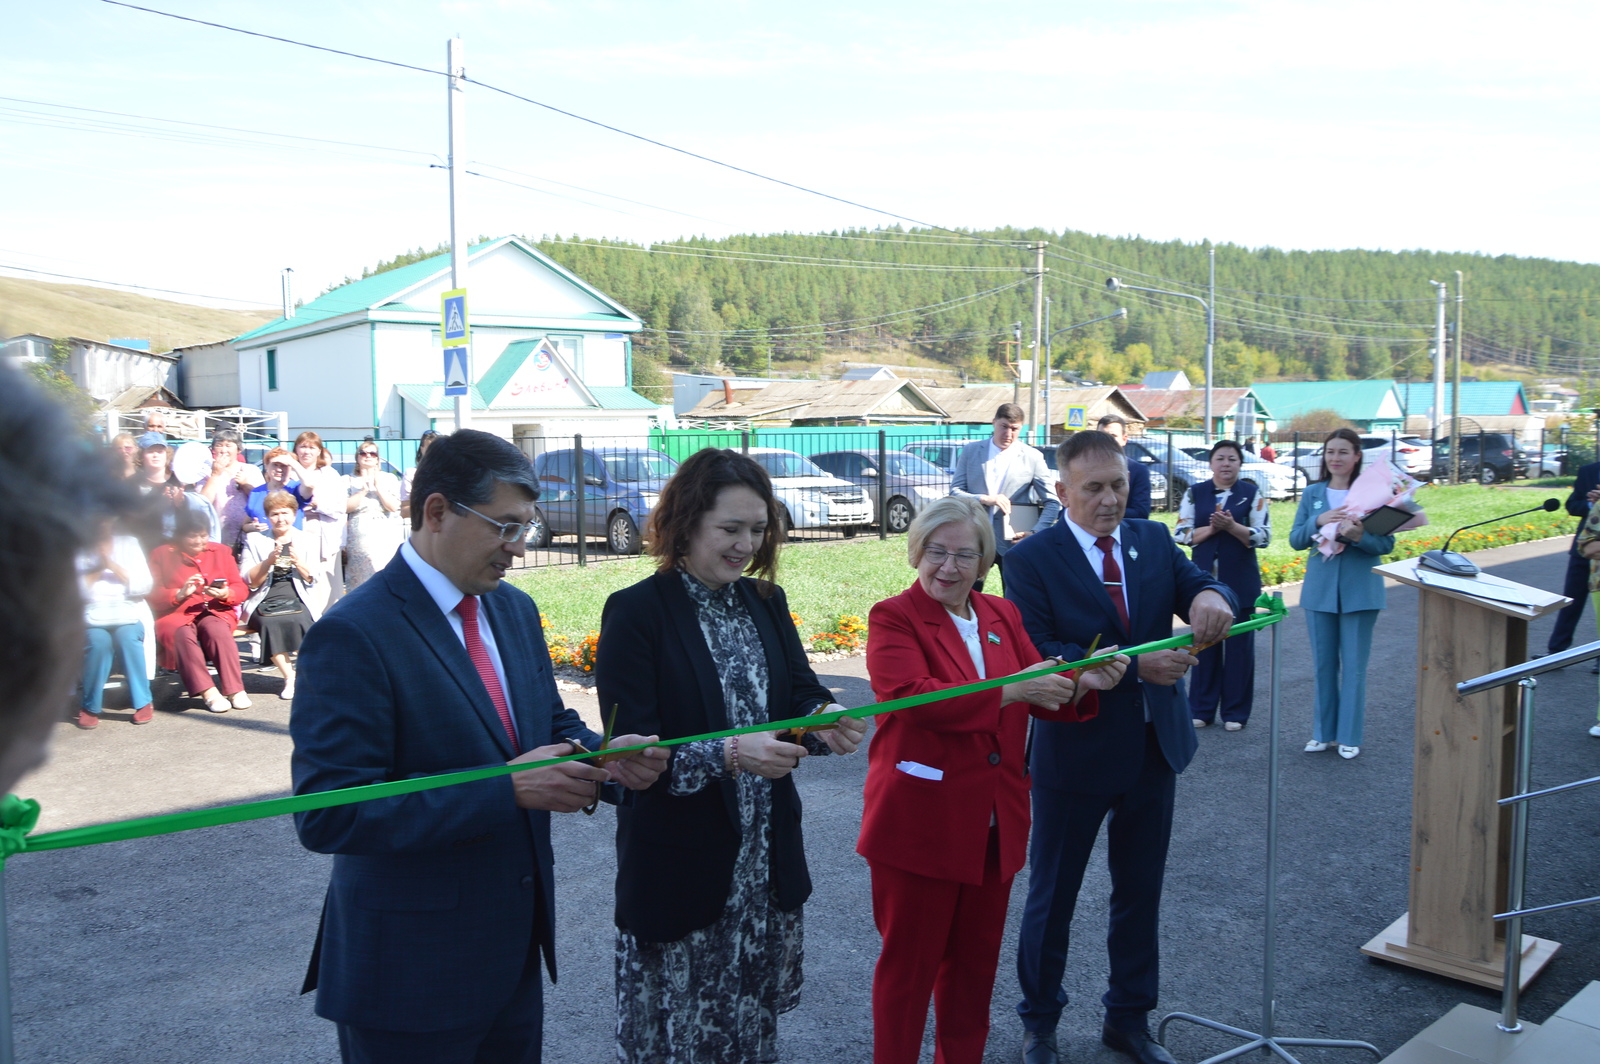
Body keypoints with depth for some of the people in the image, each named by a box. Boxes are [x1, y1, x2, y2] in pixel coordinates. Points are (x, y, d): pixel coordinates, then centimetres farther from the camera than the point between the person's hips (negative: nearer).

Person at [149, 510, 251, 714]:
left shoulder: (220, 551, 16)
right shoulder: (161, 555, 10)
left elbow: (241, 589, 9)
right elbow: (153, 596, 0)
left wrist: (225, 594, -13)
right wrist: (180, 594, -17)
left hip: (215, 611, 1)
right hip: (175, 615, -1)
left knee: (216, 629, -34)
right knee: (183, 634, -36)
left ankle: (234, 689, -36)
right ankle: (208, 692, -39)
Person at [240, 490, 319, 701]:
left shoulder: (306, 539, 15)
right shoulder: (255, 540, 12)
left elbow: (314, 580, 7)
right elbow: (249, 582, 3)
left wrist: (298, 563, -11)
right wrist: (268, 561, -13)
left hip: (297, 601, 0)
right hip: (265, 602, 0)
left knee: (300, 620, -34)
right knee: (270, 622, -34)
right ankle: (289, 677, -24)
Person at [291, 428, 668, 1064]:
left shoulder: (516, 610, 6)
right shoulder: (353, 635, -20)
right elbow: (328, 815, -25)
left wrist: (602, 756, -8)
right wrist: (507, 789, -28)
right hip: (413, 968, -7)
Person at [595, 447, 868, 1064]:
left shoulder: (766, 603, 8)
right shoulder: (636, 613, -11)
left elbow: (799, 692, 5)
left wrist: (823, 719, -18)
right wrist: (730, 754, -29)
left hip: (766, 867, 5)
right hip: (679, 870, -5)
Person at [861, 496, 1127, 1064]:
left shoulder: (1003, 615, 10)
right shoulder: (892, 618, -10)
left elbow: (1040, 692, 4)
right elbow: (912, 696, -26)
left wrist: (1082, 683, -18)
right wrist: (1009, 691, -31)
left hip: (994, 821, 6)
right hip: (920, 821, -6)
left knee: (976, 958, 19)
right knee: (910, 961, 8)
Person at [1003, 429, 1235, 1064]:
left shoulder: (1154, 541, 4)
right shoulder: (1032, 560, -12)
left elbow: (1199, 588, -9)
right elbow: (1035, 655, -21)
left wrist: (1211, 596, -34)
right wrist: (1133, 663, -29)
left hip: (1154, 750, 5)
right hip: (1074, 754, -4)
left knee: (1140, 894, 18)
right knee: (1052, 896, 12)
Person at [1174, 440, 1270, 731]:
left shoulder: (1252, 493, 1)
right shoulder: (1194, 493, 5)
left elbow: (1264, 536, -5)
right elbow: (1182, 534, 0)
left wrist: (1232, 526, -20)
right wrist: (1211, 528, -16)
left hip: (1240, 581, -1)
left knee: (1239, 645, 3)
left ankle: (1235, 712, 13)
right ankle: (1202, 709, 15)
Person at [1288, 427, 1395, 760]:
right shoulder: (1313, 493, 6)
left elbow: (1387, 543, -8)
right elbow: (1295, 540, 1)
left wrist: (1358, 536, -27)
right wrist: (1318, 521, -17)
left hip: (1360, 590, -3)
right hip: (1320, 588, 3)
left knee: (1354, 666, 3)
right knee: (1323, 664, 10)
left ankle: (1349, 736, 14)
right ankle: (1324, 732, 22)